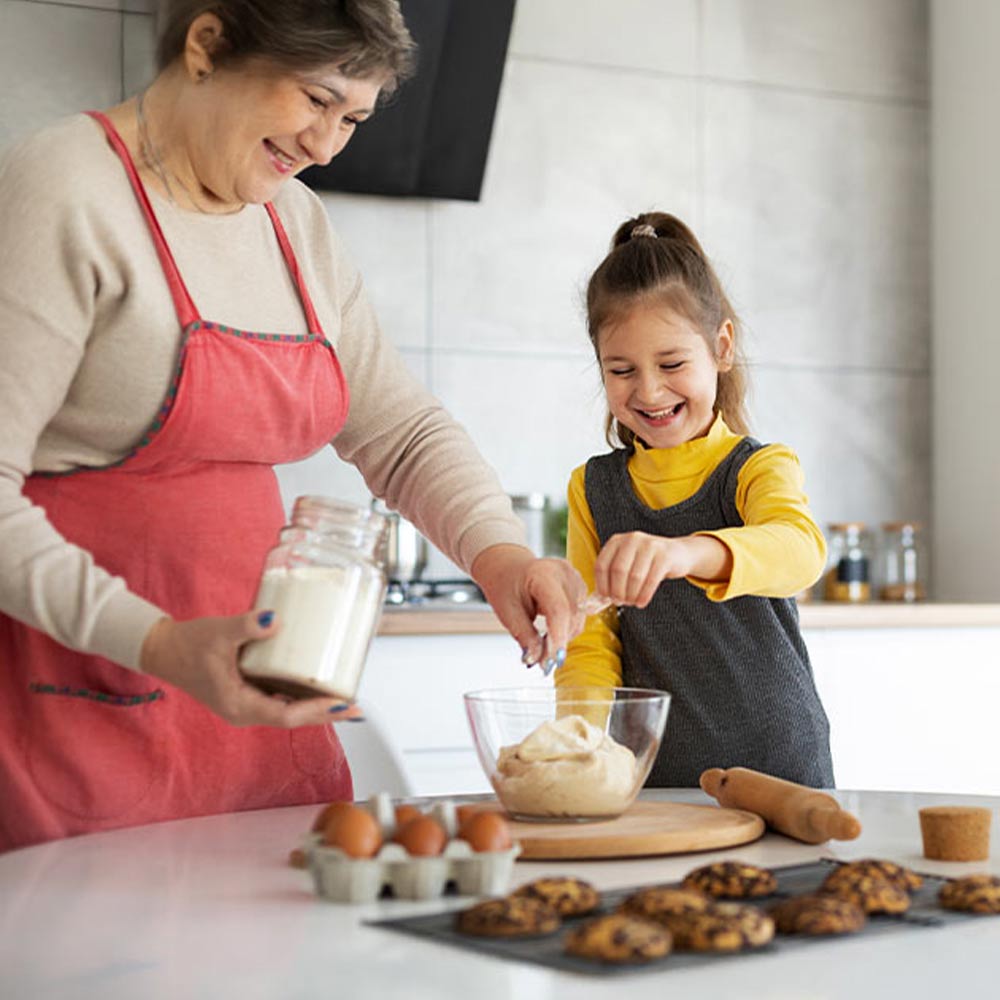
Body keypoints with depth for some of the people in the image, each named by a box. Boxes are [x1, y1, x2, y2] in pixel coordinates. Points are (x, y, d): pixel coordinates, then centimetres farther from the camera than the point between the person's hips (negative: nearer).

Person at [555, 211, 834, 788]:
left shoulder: (761, 469, -1)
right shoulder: (594, 491, 10)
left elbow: (801, 549, -23)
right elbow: (591, 642, 9)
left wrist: (687, 552, -42)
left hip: (778, 768, -4)